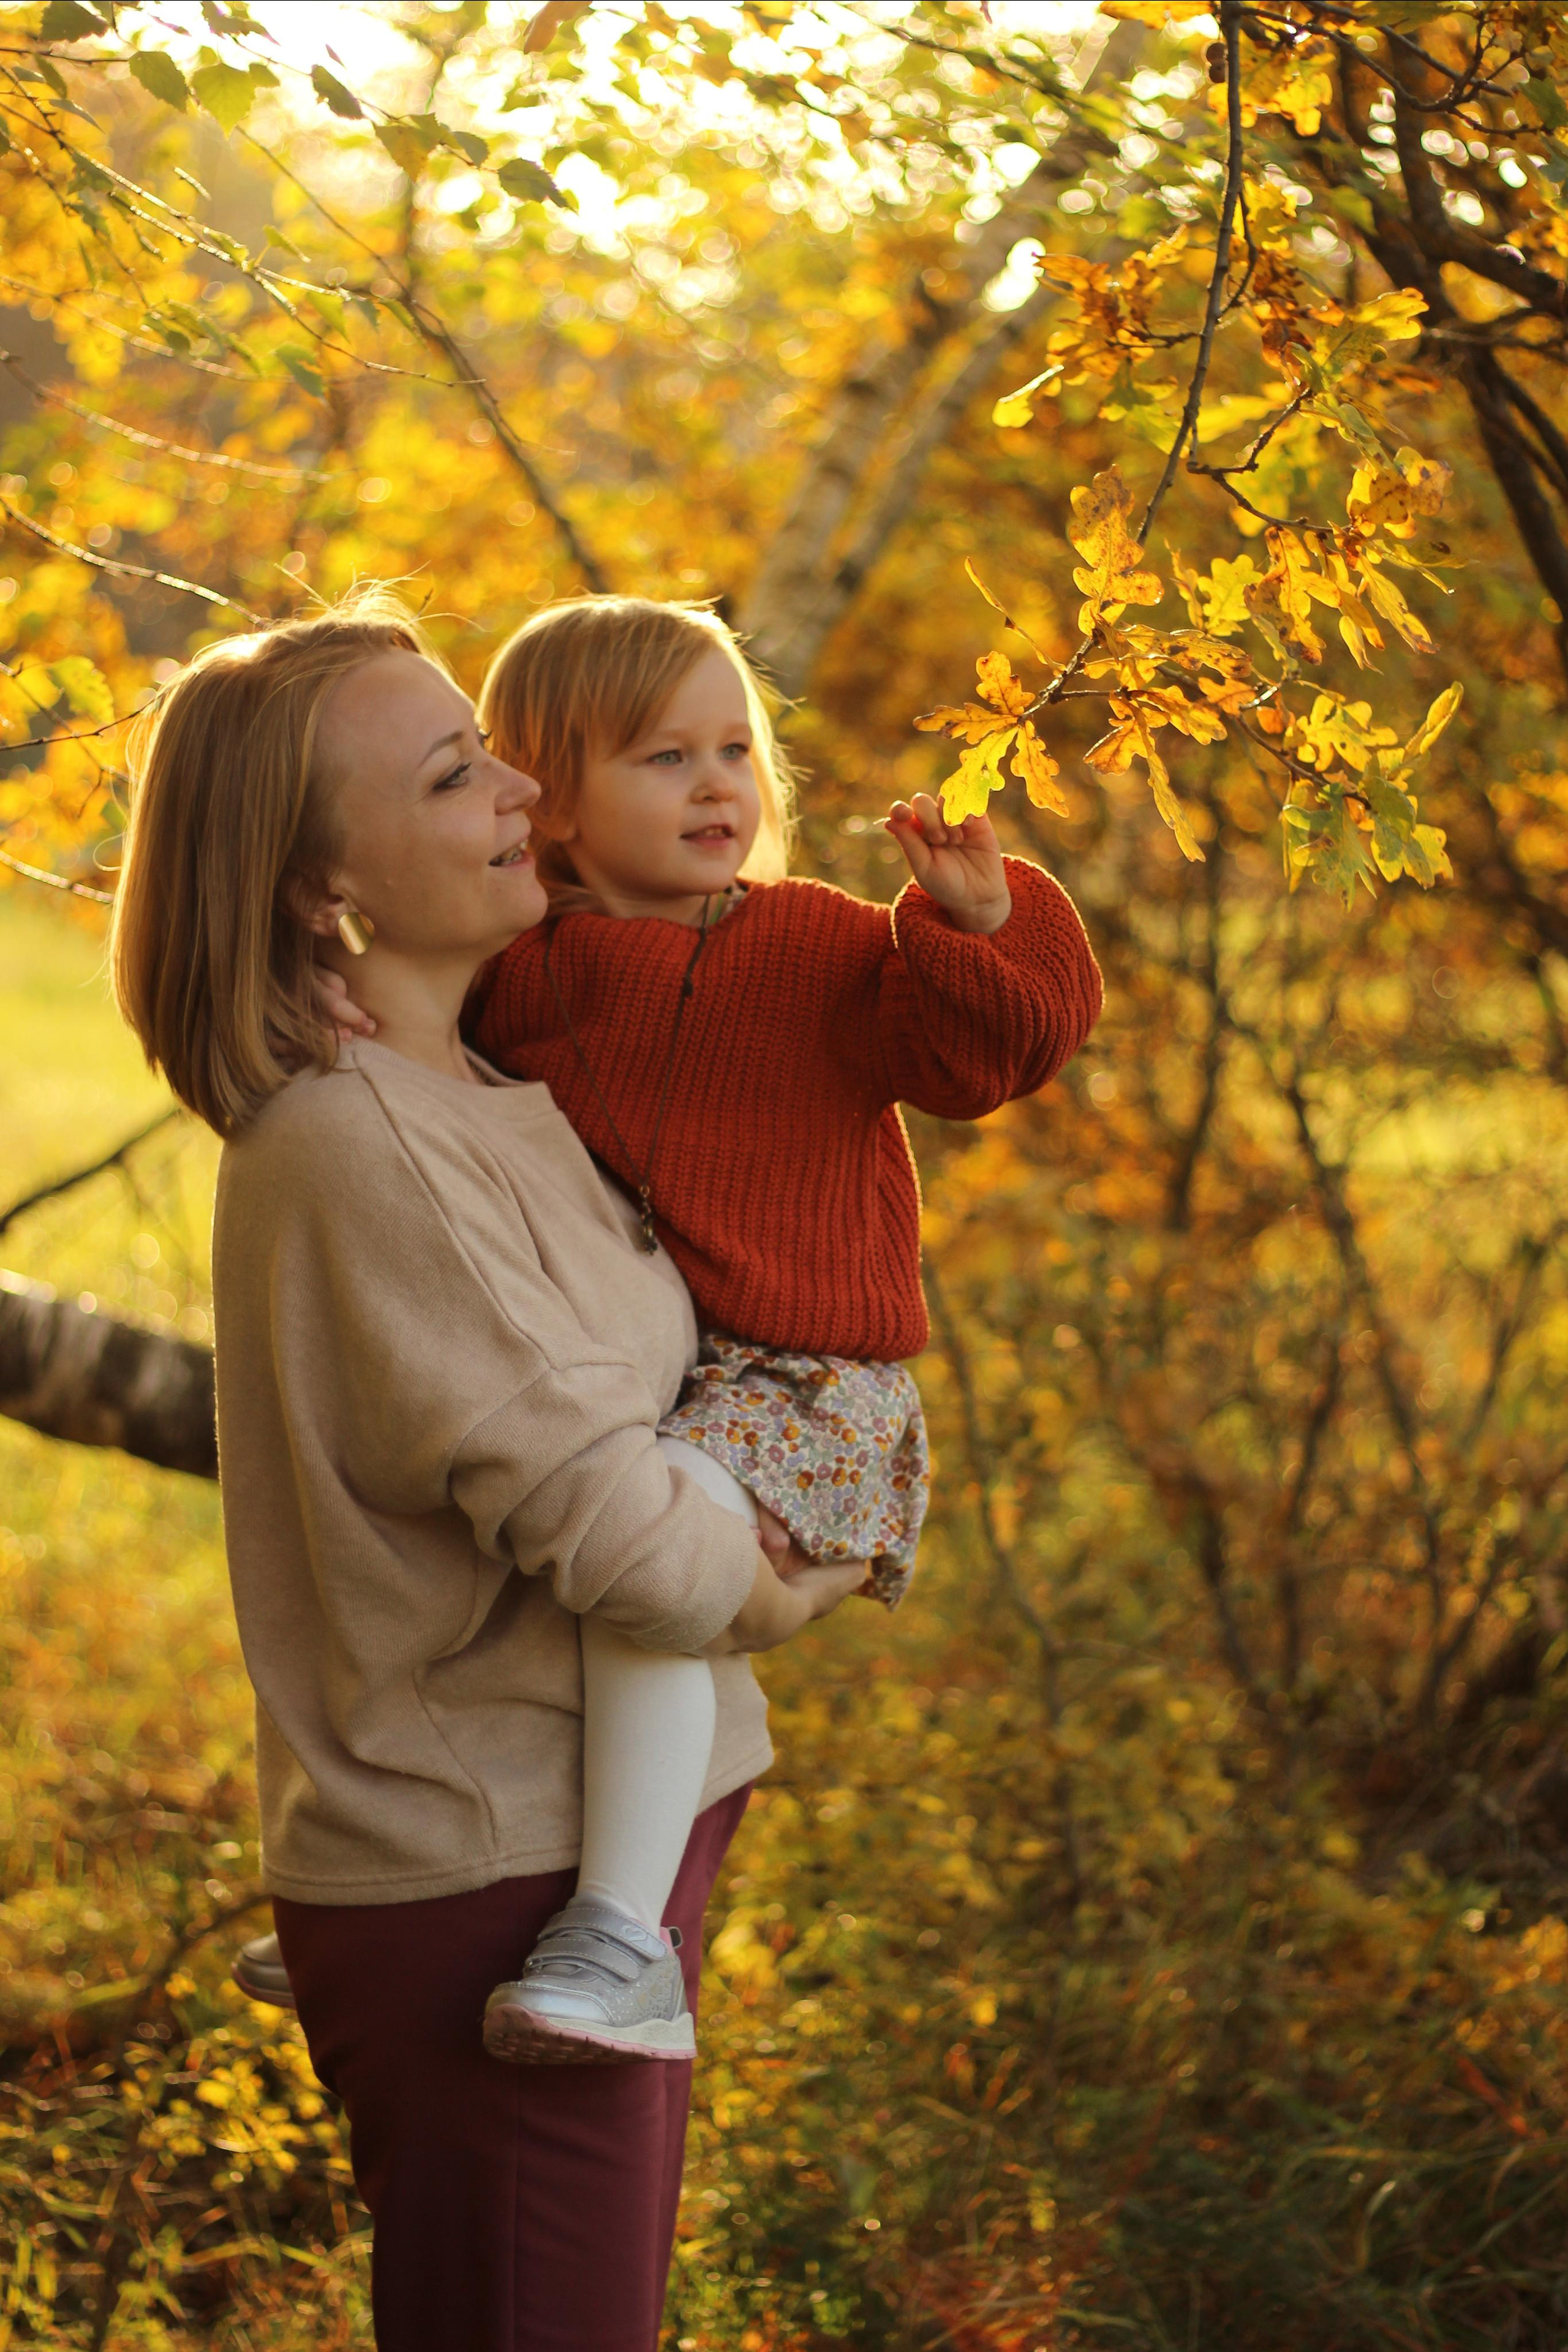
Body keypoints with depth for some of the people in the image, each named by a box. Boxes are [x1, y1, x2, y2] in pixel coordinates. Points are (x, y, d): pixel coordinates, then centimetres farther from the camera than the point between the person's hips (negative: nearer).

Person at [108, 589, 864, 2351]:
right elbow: (583, 1505, -23)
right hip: (483, 1876, -10)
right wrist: (762, 1598, -4)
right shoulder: (349, 1143, -23)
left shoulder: (467, 1093, 8)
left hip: (604, 1830, 10)